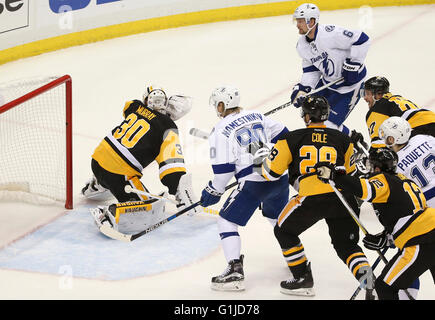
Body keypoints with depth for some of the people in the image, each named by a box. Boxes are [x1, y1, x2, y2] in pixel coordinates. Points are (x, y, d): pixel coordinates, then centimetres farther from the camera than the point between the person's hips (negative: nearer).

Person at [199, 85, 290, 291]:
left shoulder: (221, 130, -4)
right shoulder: (257, 117, 14)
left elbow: (223, 169, -7)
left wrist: (213, 192, 6)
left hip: (254, 182, -7)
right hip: (280, 176, 7)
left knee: (226, 221, 4)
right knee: (278, 217, 31)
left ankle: (235, 272, -7)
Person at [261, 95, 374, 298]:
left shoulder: (292, 139, 8)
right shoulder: (343, 140, 16)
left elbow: (271, 172, 10)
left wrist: (264, 162, 31)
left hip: (311, 197, -3)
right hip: (343, 197, 4)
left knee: (284, 231, 21)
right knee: (347, 244, 18)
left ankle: (303, 280, 21)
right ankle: (365, 273, -8)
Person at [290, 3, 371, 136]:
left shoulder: (330, 33, -29)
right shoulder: (302, 45, -2)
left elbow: (362, 39, -28)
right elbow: (311, 69, 7)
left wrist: (353, 64, -25)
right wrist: (302, 89, -8)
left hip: (350, 84, -9)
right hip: (327, 81, 9)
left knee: (329, 124, -9)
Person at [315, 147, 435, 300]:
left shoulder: (382, 179, -3)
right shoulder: (402, 180, 25)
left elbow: (365, 189, -26)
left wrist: (334, 175, -24)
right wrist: (384, 238, 22)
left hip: (421, 244, -9)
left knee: (385, 286, -1)